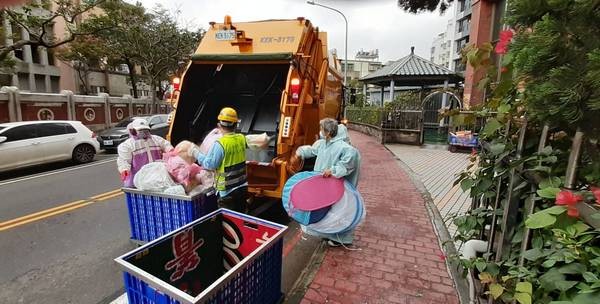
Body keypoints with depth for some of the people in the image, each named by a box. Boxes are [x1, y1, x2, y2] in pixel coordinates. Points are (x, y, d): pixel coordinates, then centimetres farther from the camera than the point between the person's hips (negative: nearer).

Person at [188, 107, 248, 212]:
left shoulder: (220, 144, -20)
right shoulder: (242, 138, -2)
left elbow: (209, 164, -16)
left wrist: (196, 153, -3)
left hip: (228, 190, -6)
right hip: (242, 187, 6)